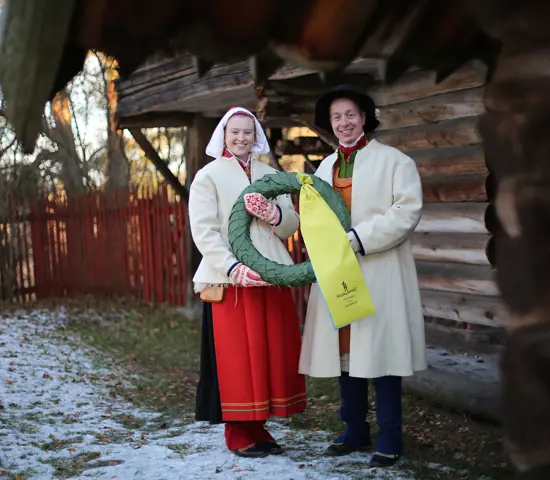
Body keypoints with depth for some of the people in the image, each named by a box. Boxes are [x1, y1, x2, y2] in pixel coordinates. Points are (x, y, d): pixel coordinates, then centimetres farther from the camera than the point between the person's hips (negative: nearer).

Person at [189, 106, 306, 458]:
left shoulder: (270, 174, 15)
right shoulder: (208, 177, 0)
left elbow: (292, 225, 11)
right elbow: (204, 232, -9)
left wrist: (274, 215, -12)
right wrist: (233, 268, -23)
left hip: (272, 278, 5)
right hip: (230, 281, -5)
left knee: (272, 352, 6)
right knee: (235, 356, -1)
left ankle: (258, 426, 17)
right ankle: (237, 432, 9)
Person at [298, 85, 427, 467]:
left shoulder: (394, 161, -1)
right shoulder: (324, 168, 18)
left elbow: (407, 211, -12)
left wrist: (357, 239, -18)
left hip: (379, 274, -5)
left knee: (379, 352, -5)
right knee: (344, 352, 9)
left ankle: (390, 439, 4)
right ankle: (355, 430, 21)